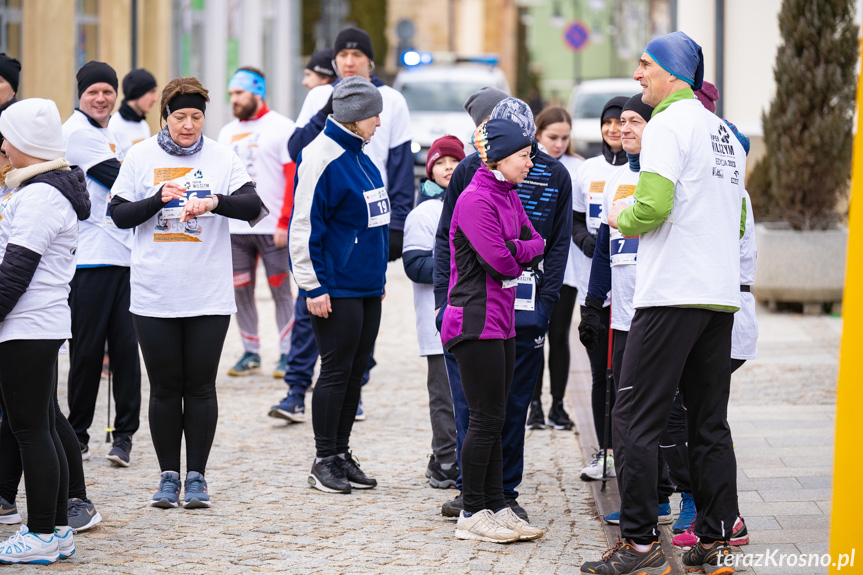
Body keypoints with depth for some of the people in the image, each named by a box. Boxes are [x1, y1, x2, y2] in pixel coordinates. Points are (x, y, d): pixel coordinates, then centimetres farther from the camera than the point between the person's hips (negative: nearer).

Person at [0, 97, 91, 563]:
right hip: (44, 325, 10)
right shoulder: (54, 188, 17)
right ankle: (57, 530, 18)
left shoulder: (39, 196, -15)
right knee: (40, 428, 13)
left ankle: (41, 537, -1)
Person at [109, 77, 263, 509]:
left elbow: (253, 207, -7)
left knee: (200, 387, 3)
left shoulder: (221, 156, 2)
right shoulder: (141, 156, 3)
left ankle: (197, 477, 10)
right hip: (154, 293, 0)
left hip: (209, 294, 0)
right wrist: (159, 199, -15)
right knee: (165, 388, 5)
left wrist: (215, 202, -25)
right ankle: (168, 477, 14)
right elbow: (119, 214, 1)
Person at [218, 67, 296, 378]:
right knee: (240, 291, 5)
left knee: (281, 291, -1)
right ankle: (250, 352, 15)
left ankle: (287, 354, 5)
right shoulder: (227, 132, 15)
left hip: (272, 227, -5)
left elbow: (294, 177, -7)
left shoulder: (281, 128, -2)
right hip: (234, 228, 5)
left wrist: (285, 223, -13)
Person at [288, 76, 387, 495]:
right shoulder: (322, 158, -15)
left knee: (355, 371, 11)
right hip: (336, 289, -8)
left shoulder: (359, 157, 12)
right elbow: (304, 226, -16)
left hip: (366, 287, 8)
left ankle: (341, 455, 19)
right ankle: (324, 461, 7)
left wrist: (379, 276, 20)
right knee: (336, 371, -2)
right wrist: (313, 286, -17)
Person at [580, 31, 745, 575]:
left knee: (636, 417, -6)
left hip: (671, 296, -8)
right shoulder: (726, 135, 18)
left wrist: (621, 218, 0)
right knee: (710, 423, 9)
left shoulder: (668, 125, -8)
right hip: (721, 295, 8)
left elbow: (652, 205, -19)